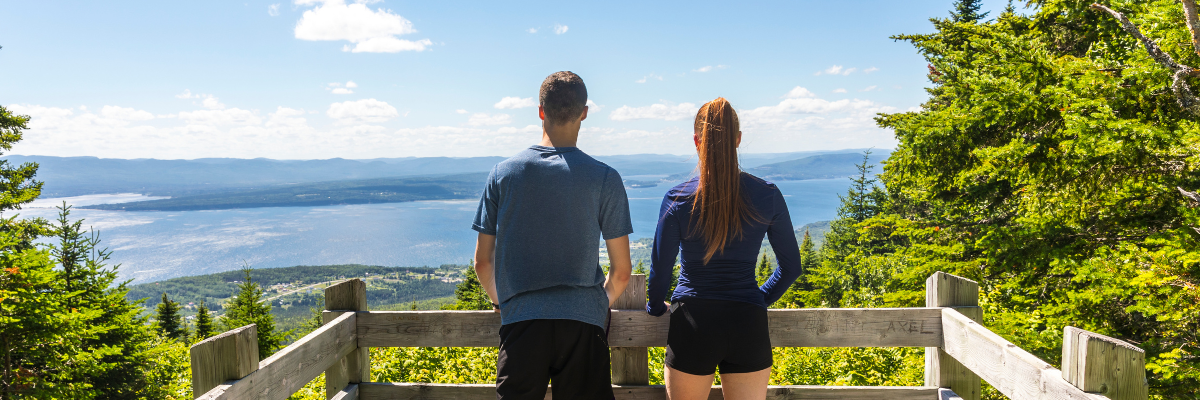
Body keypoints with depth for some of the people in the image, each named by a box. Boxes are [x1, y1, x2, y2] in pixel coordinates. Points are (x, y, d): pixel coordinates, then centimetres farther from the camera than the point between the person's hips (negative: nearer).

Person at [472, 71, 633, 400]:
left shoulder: (502, 174, 2)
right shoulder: (605, 178, -2)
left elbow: (482, 263, 6)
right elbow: (621, 271, 2)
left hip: (521, 321, 1)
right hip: (583, 322, -1)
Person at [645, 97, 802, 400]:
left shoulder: (678, 199, -9)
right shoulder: (767, 196, -3)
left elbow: (660, 270, -2)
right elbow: (791, 267, 6)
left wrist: (655, 307, 16)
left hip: (692, 325, -1)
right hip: (748, 324, 2)